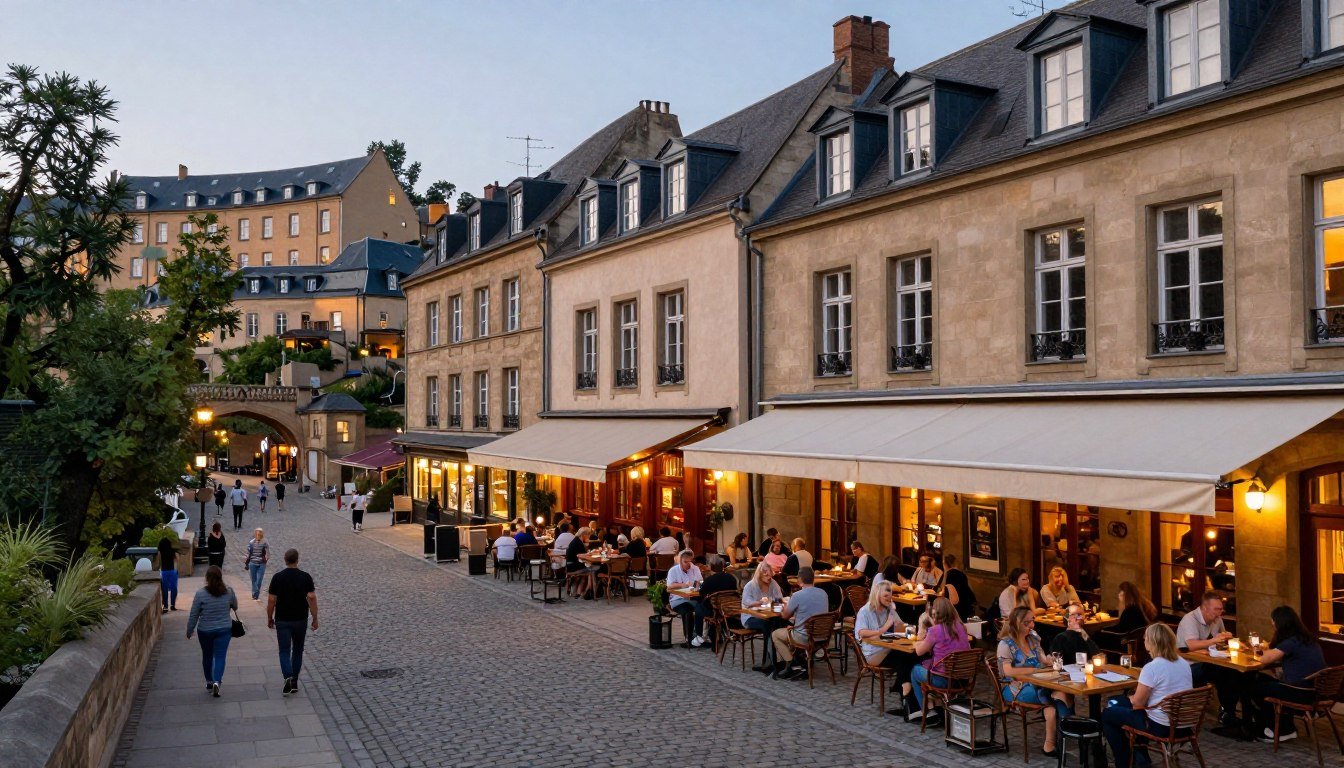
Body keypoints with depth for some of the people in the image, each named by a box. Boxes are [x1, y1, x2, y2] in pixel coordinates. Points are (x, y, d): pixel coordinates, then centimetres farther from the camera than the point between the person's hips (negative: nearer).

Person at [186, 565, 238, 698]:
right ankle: (216, 681, -17)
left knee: (207, 656, 19)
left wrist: (189, 631, 6)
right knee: (220, 657, 2)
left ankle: (209, 682, 31)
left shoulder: (200, 593, -14)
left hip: (205, 631, 0)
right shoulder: (229, 592, -8)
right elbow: (235, 607, 9)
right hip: (224, 630, 0)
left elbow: (193, 615, -8)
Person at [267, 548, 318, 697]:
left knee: (284, 651, 3)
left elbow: (271, 600, -5)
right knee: (298, 651, 15)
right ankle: (294, 682, 19)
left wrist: (269, 618, 8)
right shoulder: (305, 577, -7)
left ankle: (288, 677, -20)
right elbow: (311, 598, -10)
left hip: (282, 620, -1)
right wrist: (315, 618, -3)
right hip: (301, 620, 1)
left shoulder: (277, 577, -7)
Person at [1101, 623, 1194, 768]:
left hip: (1161, 726, -8)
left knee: (1107, 715, 11)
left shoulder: (1151, 668, -22)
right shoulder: (1184, 663, 3)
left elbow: (1138, 702, -14)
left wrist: (1130, 697, 9)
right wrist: (1134, 697, 15)